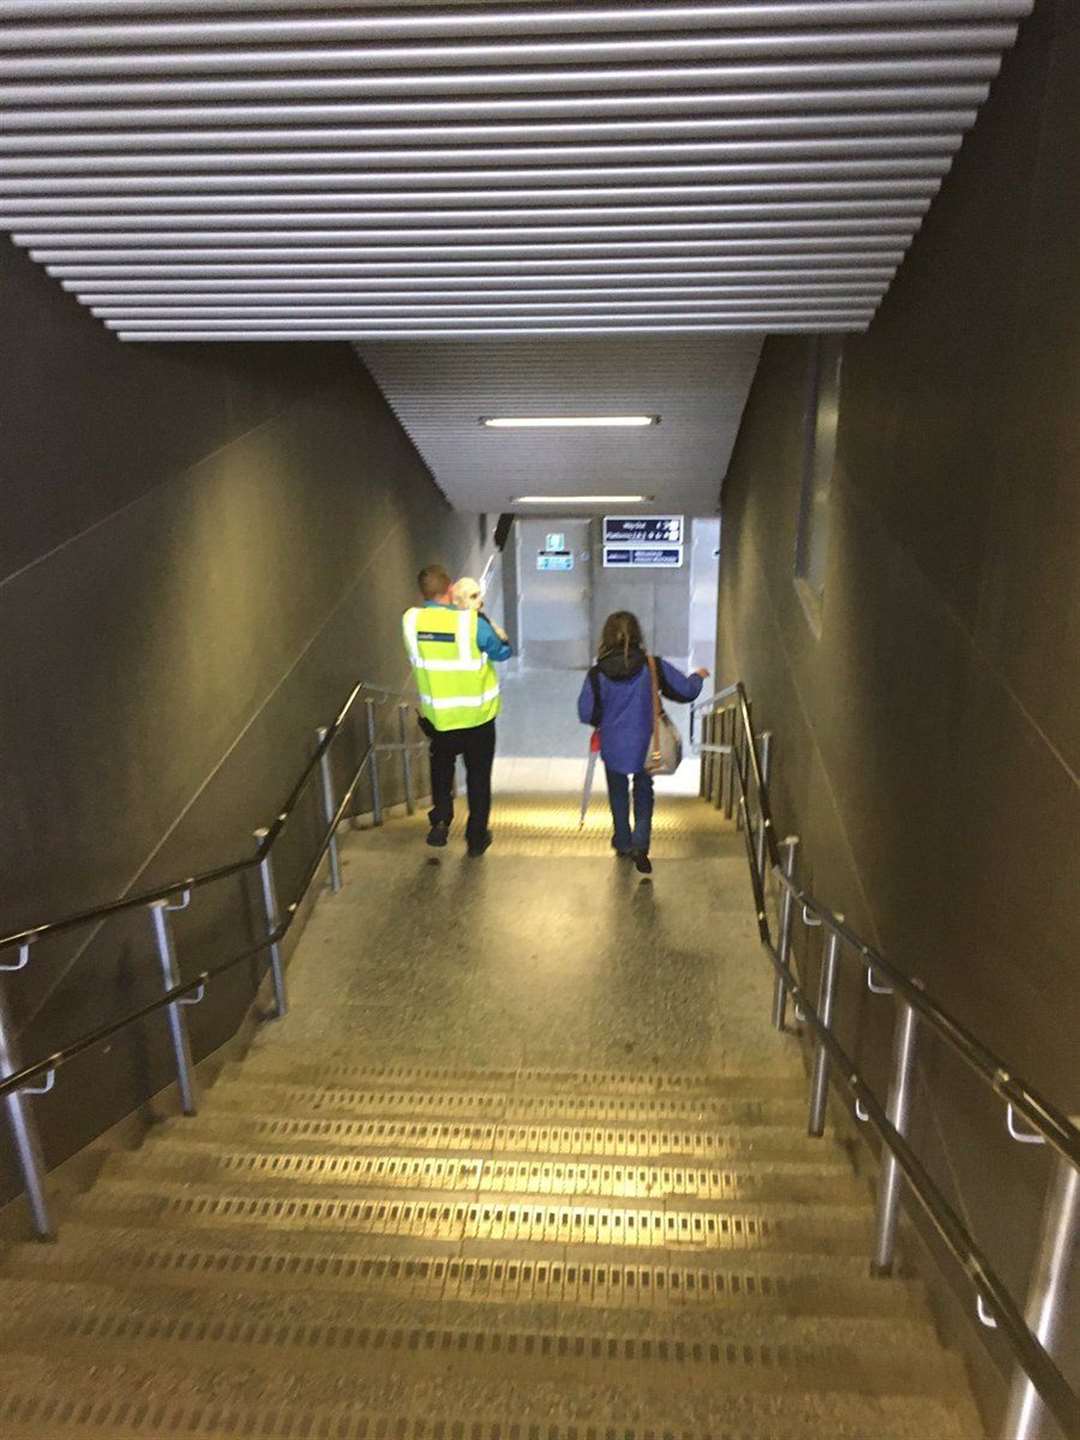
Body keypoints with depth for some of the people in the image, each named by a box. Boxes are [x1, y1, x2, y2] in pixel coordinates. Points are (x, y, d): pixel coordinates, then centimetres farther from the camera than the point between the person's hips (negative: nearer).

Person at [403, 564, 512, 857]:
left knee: (441, 765, 29)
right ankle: (476, 836, 27)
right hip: (477, 715, -2)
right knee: (478, 775, 16)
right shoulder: (473, 622, -22)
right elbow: (503, 652, -7)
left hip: (437, 715, 3)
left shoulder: (410, 620, -12)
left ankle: (440, 820, 14)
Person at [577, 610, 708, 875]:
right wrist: (698, 677, 16)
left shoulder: (597, 674, -16)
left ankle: (623, 843, 36)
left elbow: (586, 714, -11)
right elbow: (686, 691, -6)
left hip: (613, 746, 0)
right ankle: (640, 845, 3)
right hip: (644, 746, 0)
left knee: (618, 793, 22)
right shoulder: (653, 667, -15)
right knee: (643, 793, 18)